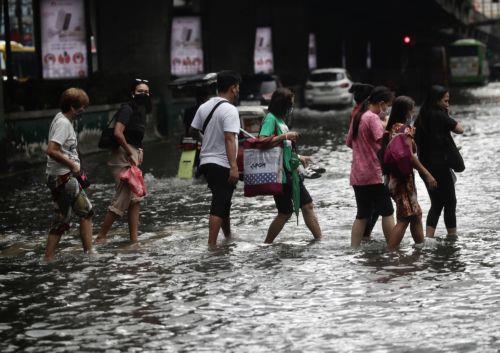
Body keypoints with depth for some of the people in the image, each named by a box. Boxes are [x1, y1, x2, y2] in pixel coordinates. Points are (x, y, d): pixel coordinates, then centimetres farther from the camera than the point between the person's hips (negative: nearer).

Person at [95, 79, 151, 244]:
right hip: (123, 157, -10)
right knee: (122, 198, -8)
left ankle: (134, 238, 11)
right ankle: (101, 236, -2)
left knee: (135, 199, 8)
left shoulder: (140, 110, 15)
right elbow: (118, 133, -25)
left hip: (133, 157, 10)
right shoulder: (127, 109, -14)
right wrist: (130, 153, -17)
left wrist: (139, 150, 8)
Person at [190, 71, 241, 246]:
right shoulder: (230, 110, -15)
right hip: (222, 164, -8)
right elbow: (229, 139, -24)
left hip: (206, 162, 8)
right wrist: (234, 166, -27)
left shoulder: (204, 107, 9)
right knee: (219, 206, -7)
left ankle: (228, 237, 33)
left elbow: (192, 132, 13)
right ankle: (211, 245, -11)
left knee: (224, 203, 22)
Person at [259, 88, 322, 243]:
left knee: (307, 205, 8)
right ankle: (266, 245, 11)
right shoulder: (271, 119, -12)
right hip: (279, 174, -9)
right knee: (285, 213, -2)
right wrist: (286, 136, -23)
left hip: (290, 172, 9)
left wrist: (298, 158, 25)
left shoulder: (280, 119, 15)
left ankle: (319, 239, 12)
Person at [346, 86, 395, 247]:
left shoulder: (357, 117, 13)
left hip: (357, 176, 7)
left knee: (362, 215, 12)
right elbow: (383, 140, -24)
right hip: (374, 174, -7)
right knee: (387, 212, 3)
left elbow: (349, 142, 20)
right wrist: (385, 124, -9)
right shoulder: (373, 118, -13)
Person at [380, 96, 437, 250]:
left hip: (394, 177, 9)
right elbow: (409, 155, -22)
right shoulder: (405, 128, -13)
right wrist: (427, 174, -19)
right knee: (403, 219, -8)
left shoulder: (391, 128, 11)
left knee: (416, 214, 17)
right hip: (403, 179, -9)